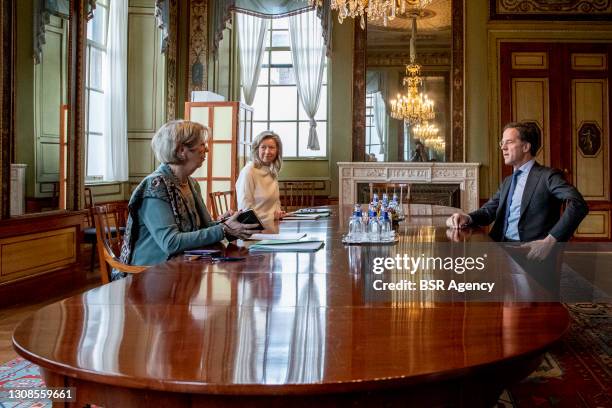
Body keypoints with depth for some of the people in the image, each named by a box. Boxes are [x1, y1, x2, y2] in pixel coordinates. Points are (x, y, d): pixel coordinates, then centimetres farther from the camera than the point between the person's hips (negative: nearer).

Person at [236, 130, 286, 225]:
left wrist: (278, 213, 6)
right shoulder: (248, 171, -10)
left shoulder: (273, 172, 11)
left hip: (272, 228, 6)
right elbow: (245, 209, -11)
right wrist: (272, 216, -8)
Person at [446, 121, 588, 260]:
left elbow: (578, 204, -16)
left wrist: (549, 241, -27)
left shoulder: (547, 176, -2)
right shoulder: (507, 181, 23)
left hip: (530, 252, -7)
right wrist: (467, 218, -3)